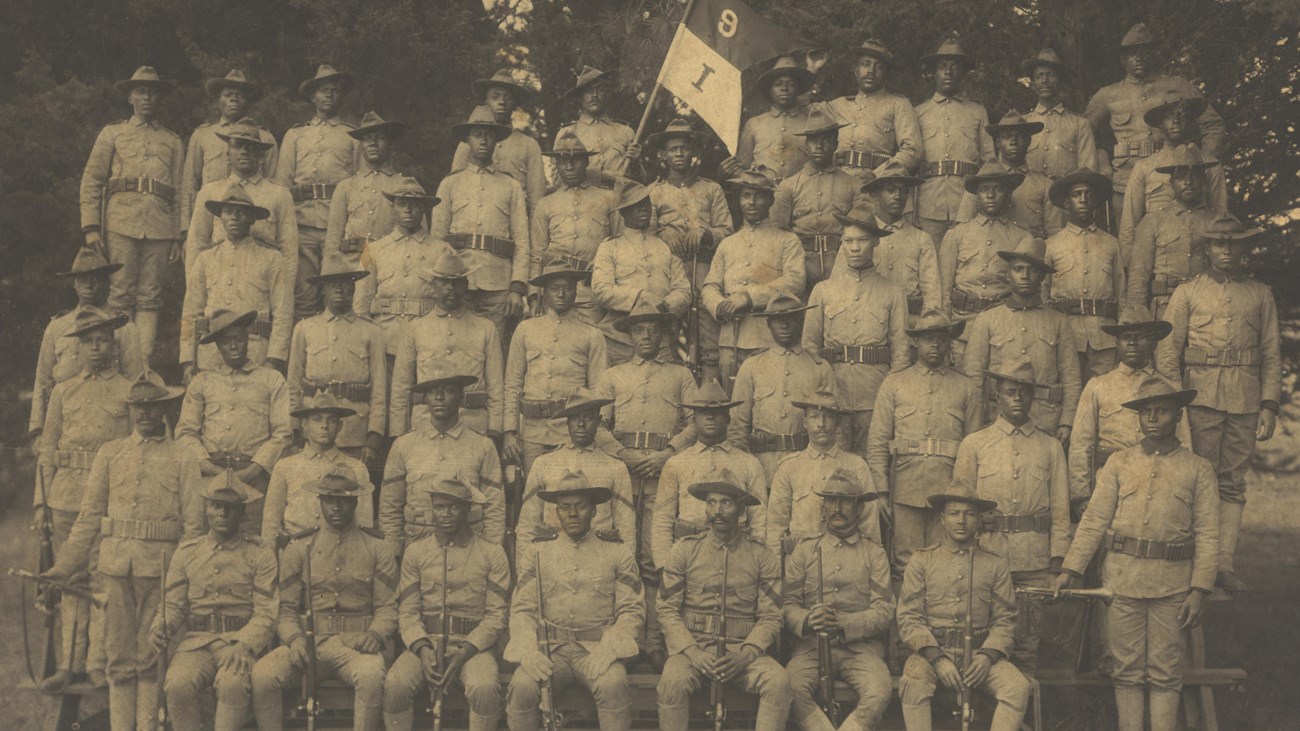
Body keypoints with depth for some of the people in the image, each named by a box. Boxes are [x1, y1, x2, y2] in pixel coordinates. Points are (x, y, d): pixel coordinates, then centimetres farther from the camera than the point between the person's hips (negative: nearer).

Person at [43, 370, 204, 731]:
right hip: (116, 564, 2)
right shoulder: (109, 453, 12)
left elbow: (194, 524, 3)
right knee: (119, 656, 4)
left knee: (150, 656, 1)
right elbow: (89, 515, 12)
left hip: (160, 566, -2)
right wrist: (65, 564, 6)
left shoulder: (182, 459, 5)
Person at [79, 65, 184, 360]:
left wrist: (177, 238, 10)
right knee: (121, 296, -5)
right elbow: (91, 182, 9)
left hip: (160, 225, 2)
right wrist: (91, 228, -2)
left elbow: (178, 192, 17)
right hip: (122, 221, -2)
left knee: (150, 299, -1)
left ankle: (143, 363, -1)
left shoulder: (173, 141, 19)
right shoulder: (112, 134, 15)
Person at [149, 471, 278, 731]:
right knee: (178, 684, -30)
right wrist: (160, 627, -9)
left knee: (233, 684, -35)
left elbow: (266, 614, -1)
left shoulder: (260, 555, 6)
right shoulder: (186, 552, 15)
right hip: (196, 641, 2)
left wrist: (244, 645, -19)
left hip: (240, 641, -2)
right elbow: (173, 604, 14)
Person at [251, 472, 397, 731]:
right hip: (308, 639, 1)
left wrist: (374, 635, -14)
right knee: (261, 675, -27)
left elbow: (388, 607, 7)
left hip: (356, 642, -1)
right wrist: (295, 638, -11)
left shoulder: (376, 548, 10)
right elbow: (286, 608, 10)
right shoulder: (298, 548, 12)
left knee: (371, 674, -36)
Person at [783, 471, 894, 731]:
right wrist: (807, 621, -16)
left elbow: (884, 612, 1)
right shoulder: (804, 550, 14)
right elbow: (787, 604, 7)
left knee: (879, 692, -32)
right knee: (790, 688, -31)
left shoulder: (874, 553, 11)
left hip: (861, 645, 0)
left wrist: (842, 624, -16)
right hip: (811, 644, 1)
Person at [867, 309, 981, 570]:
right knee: (906, 564, 0)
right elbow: (877, 443, 7)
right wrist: (880, 491, -1)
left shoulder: (966, 388, 11)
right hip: (905, 489, 0)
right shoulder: (893, 384, 9)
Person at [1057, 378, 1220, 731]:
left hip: (1173, 583, -1)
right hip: (1122, 579, 1)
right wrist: (1071, 569, -1)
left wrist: (1198, 590, -5)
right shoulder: (1119, 463, 9)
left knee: (1166, 672, 2)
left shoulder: (1198, 469, 6)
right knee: (1127, 669, 4)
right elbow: (1094, 521, 7)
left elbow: (1207, 535, 2)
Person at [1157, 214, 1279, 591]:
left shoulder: (1260, 294, 14)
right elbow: (1167, 351, 4)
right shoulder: (1187, 293, 9)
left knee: (1233, 483, 3)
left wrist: (1269, 405, 3)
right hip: (1201, 397, -2)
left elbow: (1272, 354, 12)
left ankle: (1225, 563, 4)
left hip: (1245, 401, 2)